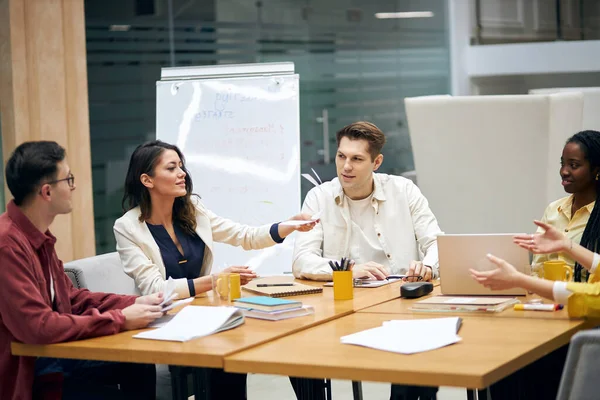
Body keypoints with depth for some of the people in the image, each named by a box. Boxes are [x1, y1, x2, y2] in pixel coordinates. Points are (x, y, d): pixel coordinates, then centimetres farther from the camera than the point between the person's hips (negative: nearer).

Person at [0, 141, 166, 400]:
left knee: (138, 366, 3)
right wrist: (120, 319, -21)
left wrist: (133, 303, 1)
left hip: (45, 354, 10)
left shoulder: (37, 235, 7)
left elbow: (70, 297, 15)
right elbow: (38, 327, -30)